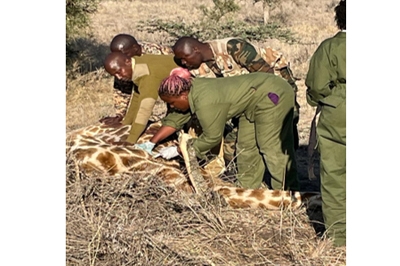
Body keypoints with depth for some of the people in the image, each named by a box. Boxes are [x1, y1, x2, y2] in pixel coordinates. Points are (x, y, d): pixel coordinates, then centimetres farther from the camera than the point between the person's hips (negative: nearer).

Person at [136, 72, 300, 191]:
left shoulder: (205, 103, -29)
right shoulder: (190, 88, -1)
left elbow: (212, 137, -19)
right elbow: (174, 120, 7)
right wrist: (151, 143, 5)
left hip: (273, 96, -10)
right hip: (252, 102, 10)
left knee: (272, 147, -8)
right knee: (246, 147, 12)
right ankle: (247, 191, 20)